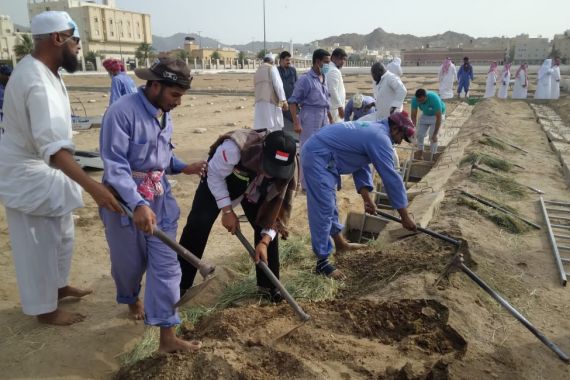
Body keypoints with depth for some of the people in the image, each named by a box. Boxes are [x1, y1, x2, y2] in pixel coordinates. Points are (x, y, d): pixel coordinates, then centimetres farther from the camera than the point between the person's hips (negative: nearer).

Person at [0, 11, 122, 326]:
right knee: (40, 242, 4)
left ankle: (57, 285, 41)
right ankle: (45, 309, 22)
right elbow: (53, 146, -40)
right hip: (28, 174, -10)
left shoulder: (43, 70, 4)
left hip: (44, 170, 10)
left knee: (61, 234, 21)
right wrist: (92, 187, -48)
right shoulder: (36, 81, -29)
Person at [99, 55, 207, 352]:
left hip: (160, 197, 6)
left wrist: (183, 168, -1)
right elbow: (115, 166, -25)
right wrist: (137, 204, -35)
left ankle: (167, 336, 9)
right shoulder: (121, 112, -20)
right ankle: (131, 299, 50)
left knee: (165, 263, 1)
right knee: (130, 261, 14)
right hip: (125, 199, -6)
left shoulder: (164, 114, 4)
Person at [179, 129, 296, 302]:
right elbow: (215, 175, -25)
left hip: (254, 188, 3)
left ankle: (268, 285, 11)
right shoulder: (234, 147, -43)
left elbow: (277, 205, -20)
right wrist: (227, 210, -25)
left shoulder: (285, 169, -29)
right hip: (218, 179, -3)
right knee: (198, 223, -15)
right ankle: (179, 284, -1)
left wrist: (264, 241, -27)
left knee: (267, 226, -7)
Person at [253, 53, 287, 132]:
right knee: (274, 129, -5)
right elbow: (277, 84, -8)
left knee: (260, 129, 2)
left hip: (259, 102, 7)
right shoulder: (271, 68, 3)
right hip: (271, 101, -6)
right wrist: (284, 100, -10)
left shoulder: (257, 71, 23)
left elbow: (257, 87, 19)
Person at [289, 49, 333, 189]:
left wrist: (331, 120, 19)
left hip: (324, 118, 8)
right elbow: (293, 101, -11)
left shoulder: (324, 79, 11)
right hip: (310, 118, -7)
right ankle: (306, 184, 8)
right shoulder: (305, 79, -11)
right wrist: (296, 123, -17)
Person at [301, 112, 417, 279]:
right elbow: (391, 177, -14)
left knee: (329, 203, 22)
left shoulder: (372, 130, 18)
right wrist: (405, 216, -8)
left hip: (316, 153, 11)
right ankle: (322, 262, -3)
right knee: (323, 209, -9)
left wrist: (367, 199, 12)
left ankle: (339, 243, 38)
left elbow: (361, 166, 18)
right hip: (318, 158, -11)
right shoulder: (381, 138, -13)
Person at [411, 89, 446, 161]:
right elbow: (413, 115, -19)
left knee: (432, 136, -14)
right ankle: (420, 153, 12)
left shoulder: (434, 99, -38)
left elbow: (438, 117, -34)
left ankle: (432, 156, -2)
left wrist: (435, 134, -35)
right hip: (425, 115, 4)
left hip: (436, 115, -4)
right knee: (419, 134, -4)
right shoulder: (415, 99, -26)